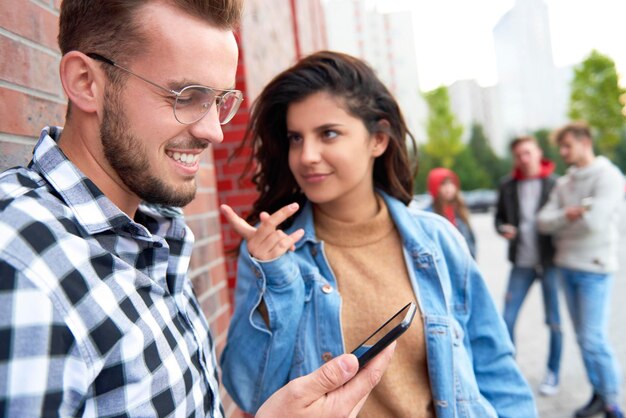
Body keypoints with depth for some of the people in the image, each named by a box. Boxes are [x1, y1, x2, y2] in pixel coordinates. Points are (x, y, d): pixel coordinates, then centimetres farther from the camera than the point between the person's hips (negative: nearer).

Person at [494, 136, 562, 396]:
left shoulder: (555, 184, -3)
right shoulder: (507, 186, 6)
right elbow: (499, 217, 14)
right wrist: (503, 228, -7)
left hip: (550, 261, -2)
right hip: (521, 262, 2)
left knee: (554, 321, 7)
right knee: (507, 319, 0)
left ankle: (553, 375, 25)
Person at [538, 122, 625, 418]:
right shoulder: (564, 183, 11)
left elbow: (594, 221, -20)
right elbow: (543, 221, 2)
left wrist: (562, 219, -5)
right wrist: (571, 214, -15)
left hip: (594, 267, -6)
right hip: (567, 266, 6)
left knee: (593, 338, -6)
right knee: (582, 336, 12)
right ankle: (598, 392, 24)